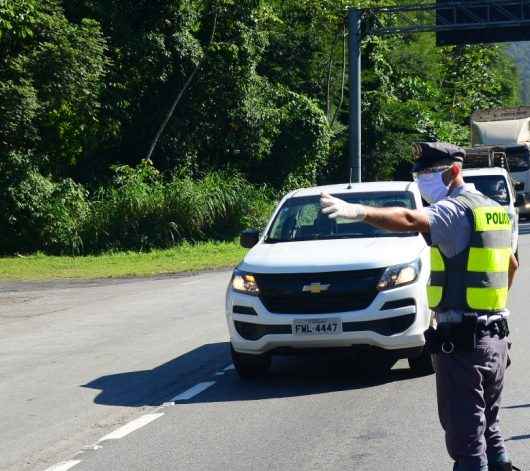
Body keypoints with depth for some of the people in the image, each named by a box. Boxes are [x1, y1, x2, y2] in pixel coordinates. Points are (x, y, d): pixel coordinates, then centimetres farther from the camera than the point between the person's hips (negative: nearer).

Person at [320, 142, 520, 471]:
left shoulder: (455, 210, -14)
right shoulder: (496, 210, 16)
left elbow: (410, 220, -34)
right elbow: (512, 265, 29)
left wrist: (358, 212, -45)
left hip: (461, 340, -9)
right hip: (496, 336, 9)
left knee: (466, 436, -5)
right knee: (490, 428, 21)